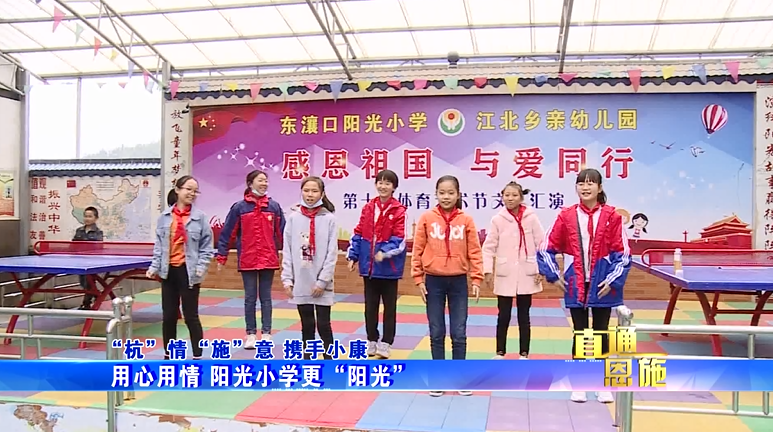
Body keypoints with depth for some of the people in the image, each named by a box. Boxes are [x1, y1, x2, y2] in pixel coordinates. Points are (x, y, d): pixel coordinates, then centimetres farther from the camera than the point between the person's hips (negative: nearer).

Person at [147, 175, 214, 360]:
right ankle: (169, 354, 26)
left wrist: (201, 267, -12)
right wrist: (155, 267, -1)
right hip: (169, 271, 3)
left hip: (188, 271, -3)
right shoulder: (165, 216, 3)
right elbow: (159, 245, 6)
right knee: (168, 316, 12)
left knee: (191, 316, 3)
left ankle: (197, 356, 13)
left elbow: (206, 247, -3)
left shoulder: (200, 217, -5)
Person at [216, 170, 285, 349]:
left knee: (266, 297, 9)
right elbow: (227, 233, -2)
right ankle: (251, 334, 18)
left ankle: (266, 333, 18)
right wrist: (222, 255, -4)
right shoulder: (239, 207, -3)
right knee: (250, 298, 8)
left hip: (268, 260, 1)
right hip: (247, 261, -1)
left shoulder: (274, 206, 2)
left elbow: (282, 232, 2)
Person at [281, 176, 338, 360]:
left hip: (321, 283, -2)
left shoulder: (329, 218, -5)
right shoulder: (293, 217, 1)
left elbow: (332, 253, -6)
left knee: (323, 324, 4)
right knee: (307, 324, 12)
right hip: (300, 282, 2)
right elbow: (287, 250, 3)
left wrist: (323, 281, -10)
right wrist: (287, 279, -2)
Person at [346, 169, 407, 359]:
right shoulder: (368, 208, 6)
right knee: (370, 305, 13)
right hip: (368, 265, 5)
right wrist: (353, 256, 3)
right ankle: (371, 341, 26)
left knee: (389, 306, 8)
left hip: (389, 266, -4)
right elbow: (359, 233, 8)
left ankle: (385, 343, 18)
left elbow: (400, 238, -15)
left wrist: (385, 252, -27)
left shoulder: (399, 211, -10)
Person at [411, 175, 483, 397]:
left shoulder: (466, 220, -1)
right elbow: (418, 250, 0)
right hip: (434, 281, 0)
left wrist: (476, 279, -4)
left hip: (458, 281, 0)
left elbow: (474, 251, 1)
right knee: (437, 333, 8)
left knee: (459, 333, 5)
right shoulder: (426, 218, -2)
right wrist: (418, 279, -2)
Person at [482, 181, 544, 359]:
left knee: (523, 315, 10)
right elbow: (489, 246, -1)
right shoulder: (497, 219, -3)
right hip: (504, 275, 0)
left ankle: (524, 353, 22)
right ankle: (500, 352, 22)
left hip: (526, 275, 0)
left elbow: (541, 244, 1)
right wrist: (487, 270, -7)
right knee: (503, 315, 7)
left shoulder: (531, 218, -2)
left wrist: (541, 269, -2)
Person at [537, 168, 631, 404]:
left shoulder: (612, 216, -5)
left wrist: (613, 280, -9)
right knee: (580, 333, 9)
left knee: (601, 332, 9)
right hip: (575, 285, 1)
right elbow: (546, 248, 3)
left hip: (602, 285, -1)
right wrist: (554, 276, -1)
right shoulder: (566, 216, -2)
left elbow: (622, 252, -3)